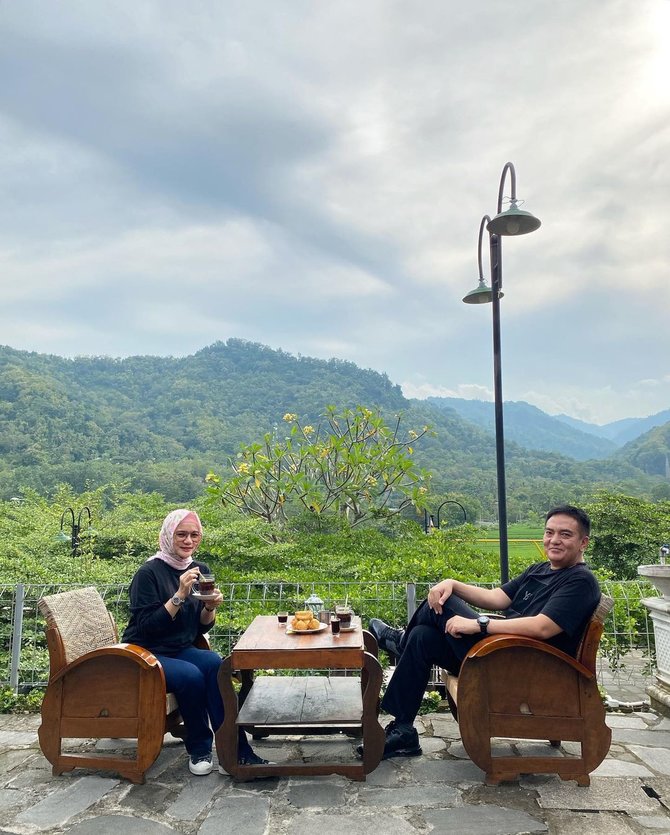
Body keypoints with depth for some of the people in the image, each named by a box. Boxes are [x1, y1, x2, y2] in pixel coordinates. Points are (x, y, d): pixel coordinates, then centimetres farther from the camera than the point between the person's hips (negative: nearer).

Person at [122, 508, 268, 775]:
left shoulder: (201, 570, 5)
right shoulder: (149, 572, -13)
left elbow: (201, 628, 9)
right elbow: (146, 627, -20)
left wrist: (211, 607, -13)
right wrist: (179, 596, -27)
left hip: (181, 650, 5)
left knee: (214, 663, -26)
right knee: (191, 675, -32)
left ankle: (233, 752, -22)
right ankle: (199, 750, -10)